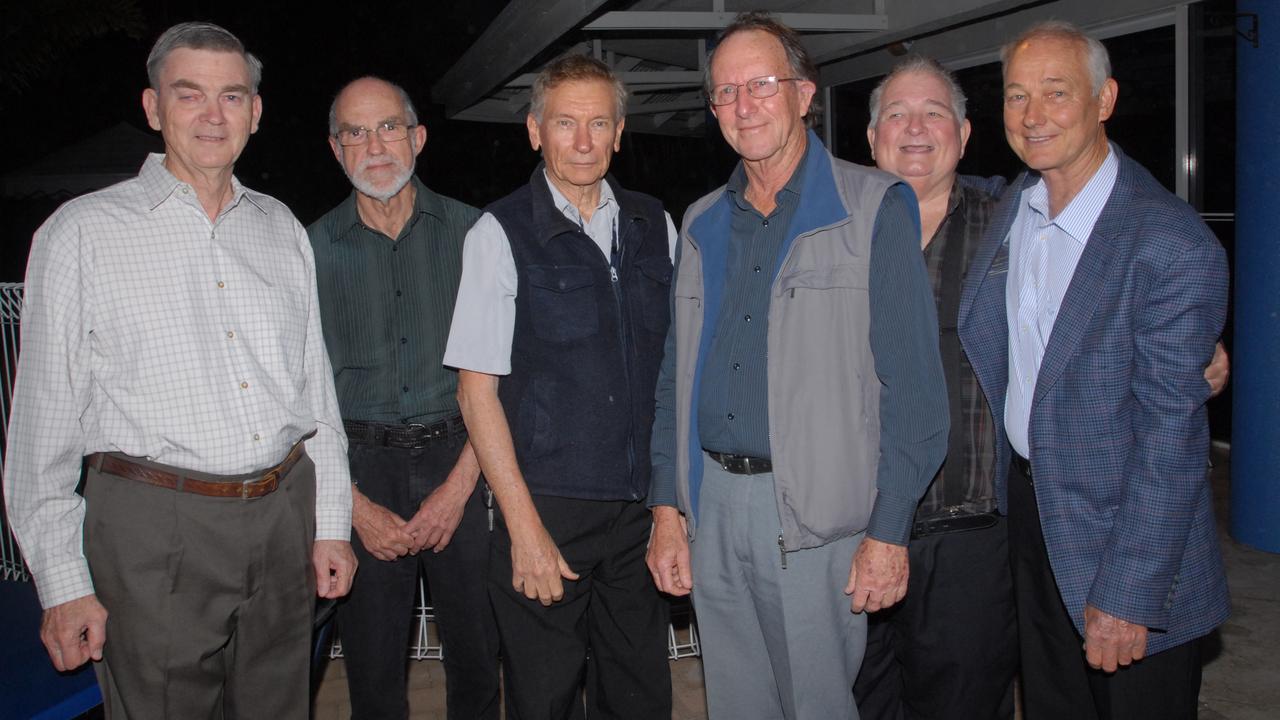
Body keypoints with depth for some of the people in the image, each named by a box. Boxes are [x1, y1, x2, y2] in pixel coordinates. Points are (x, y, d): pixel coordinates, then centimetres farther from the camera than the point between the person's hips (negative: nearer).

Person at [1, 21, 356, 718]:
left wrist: (331, 525, 9)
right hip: (154, 529, -4)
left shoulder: (280, 228, 11)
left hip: (284, 517, 4)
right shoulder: (83, 233, -2)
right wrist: (63, 583, -5)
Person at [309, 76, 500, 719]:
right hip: (361, 474, 1)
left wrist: (460, 484, -8)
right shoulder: (313, 248, 2)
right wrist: (355, 505, -6)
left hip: (457, 466, 0)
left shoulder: (468, 231, 1)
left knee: (476, 661, 8)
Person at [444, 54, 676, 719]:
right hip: (546, 508, -3)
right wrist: (524, 526, -11)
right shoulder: (501, 234, -6)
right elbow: (476, 390, -7)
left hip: (639, 506, 4)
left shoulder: (655, 227, 7)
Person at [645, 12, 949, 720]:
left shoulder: (875, 207, -6)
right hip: (711, 506, 5)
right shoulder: (702, 224, 11)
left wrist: (888, 530, -14)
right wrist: (667, 508, 8)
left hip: (817, 515, -5)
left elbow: (911, 385, -10)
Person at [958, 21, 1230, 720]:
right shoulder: (1008, 209, 1)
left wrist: (1127, 594, -20)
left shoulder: (1173, 244, -20)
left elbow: (1168, 433, -21)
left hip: (1126, 532, -6)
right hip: (1025, 503, 6)